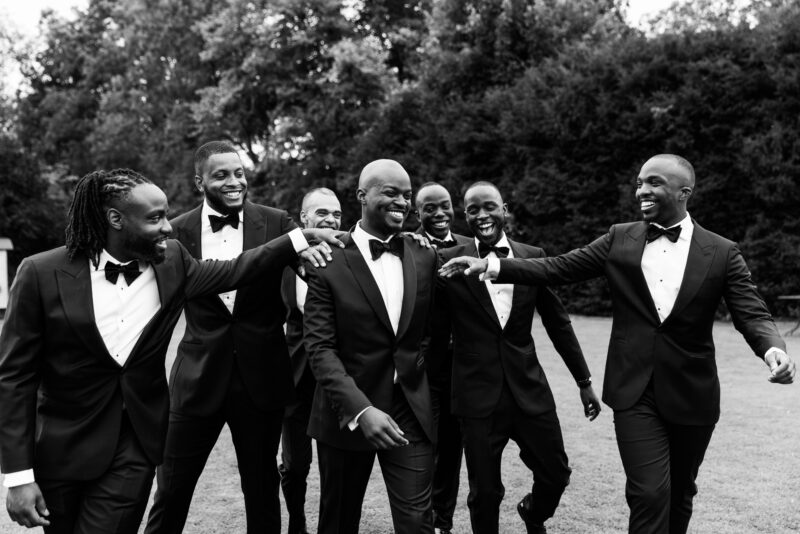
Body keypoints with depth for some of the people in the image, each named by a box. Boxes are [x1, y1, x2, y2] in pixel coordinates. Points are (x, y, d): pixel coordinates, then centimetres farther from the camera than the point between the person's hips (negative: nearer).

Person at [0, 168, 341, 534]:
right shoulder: (42, 273, -14)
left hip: (136, 446, 1)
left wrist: (299, 239, 5)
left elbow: (233, 271, 11)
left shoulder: (171, 262, -5)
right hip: (60, 449, -1)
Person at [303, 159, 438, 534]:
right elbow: (320, 349, -15)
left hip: (411, 413, 2)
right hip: (346, 413, -2)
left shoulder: (425, 258, 3)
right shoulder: (329, 263, -10)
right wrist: (361, 410, -25)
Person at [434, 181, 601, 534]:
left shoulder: (533, 257, 3)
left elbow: (558, 322, 9)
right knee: (485, 491, 6)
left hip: (529, 388, 3)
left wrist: (584, 381, 11)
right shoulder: (449, 262, -4)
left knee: (556, 474, 10)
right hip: (478, 394, -2)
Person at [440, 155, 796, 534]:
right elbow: (558, 268, 0)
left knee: (679, 494, 18)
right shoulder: (619, 239, 1)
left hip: (691, 396, 1)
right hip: (635, 392, -1)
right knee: (649, 494, -9)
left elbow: (752, 314, -7)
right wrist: (491, 266, -10)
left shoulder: (722, 252, -2)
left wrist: (773, 349, -29)